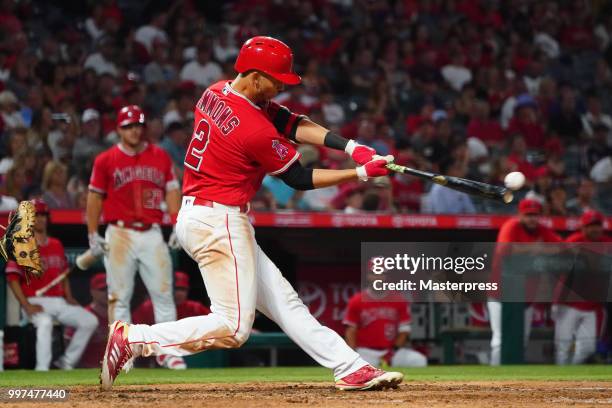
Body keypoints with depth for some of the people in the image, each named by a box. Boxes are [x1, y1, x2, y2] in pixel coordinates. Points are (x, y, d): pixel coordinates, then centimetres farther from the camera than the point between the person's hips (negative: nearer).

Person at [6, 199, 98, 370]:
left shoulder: (57, 245, 16)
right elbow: (12, 278, -8)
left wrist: (69, 298, 8)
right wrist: (27, 306, -17)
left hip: (59, 302, 6)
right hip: (36, 302, -6)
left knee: (90, 321, -10)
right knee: (45, 322, -38)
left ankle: (67, 362, -1)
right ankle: (42, 370, -36)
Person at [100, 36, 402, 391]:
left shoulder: (215, 94, 6)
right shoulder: (256, 129, -21)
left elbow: (292, 123, 3)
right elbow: (299, 178, -8)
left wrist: (351, 147, -7)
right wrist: (361, 174, -2)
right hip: (219, 223, -11)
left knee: (283, 301, 12)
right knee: (233, 328, -8)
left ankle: (351, 369, 15)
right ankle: (133, 339, -8)